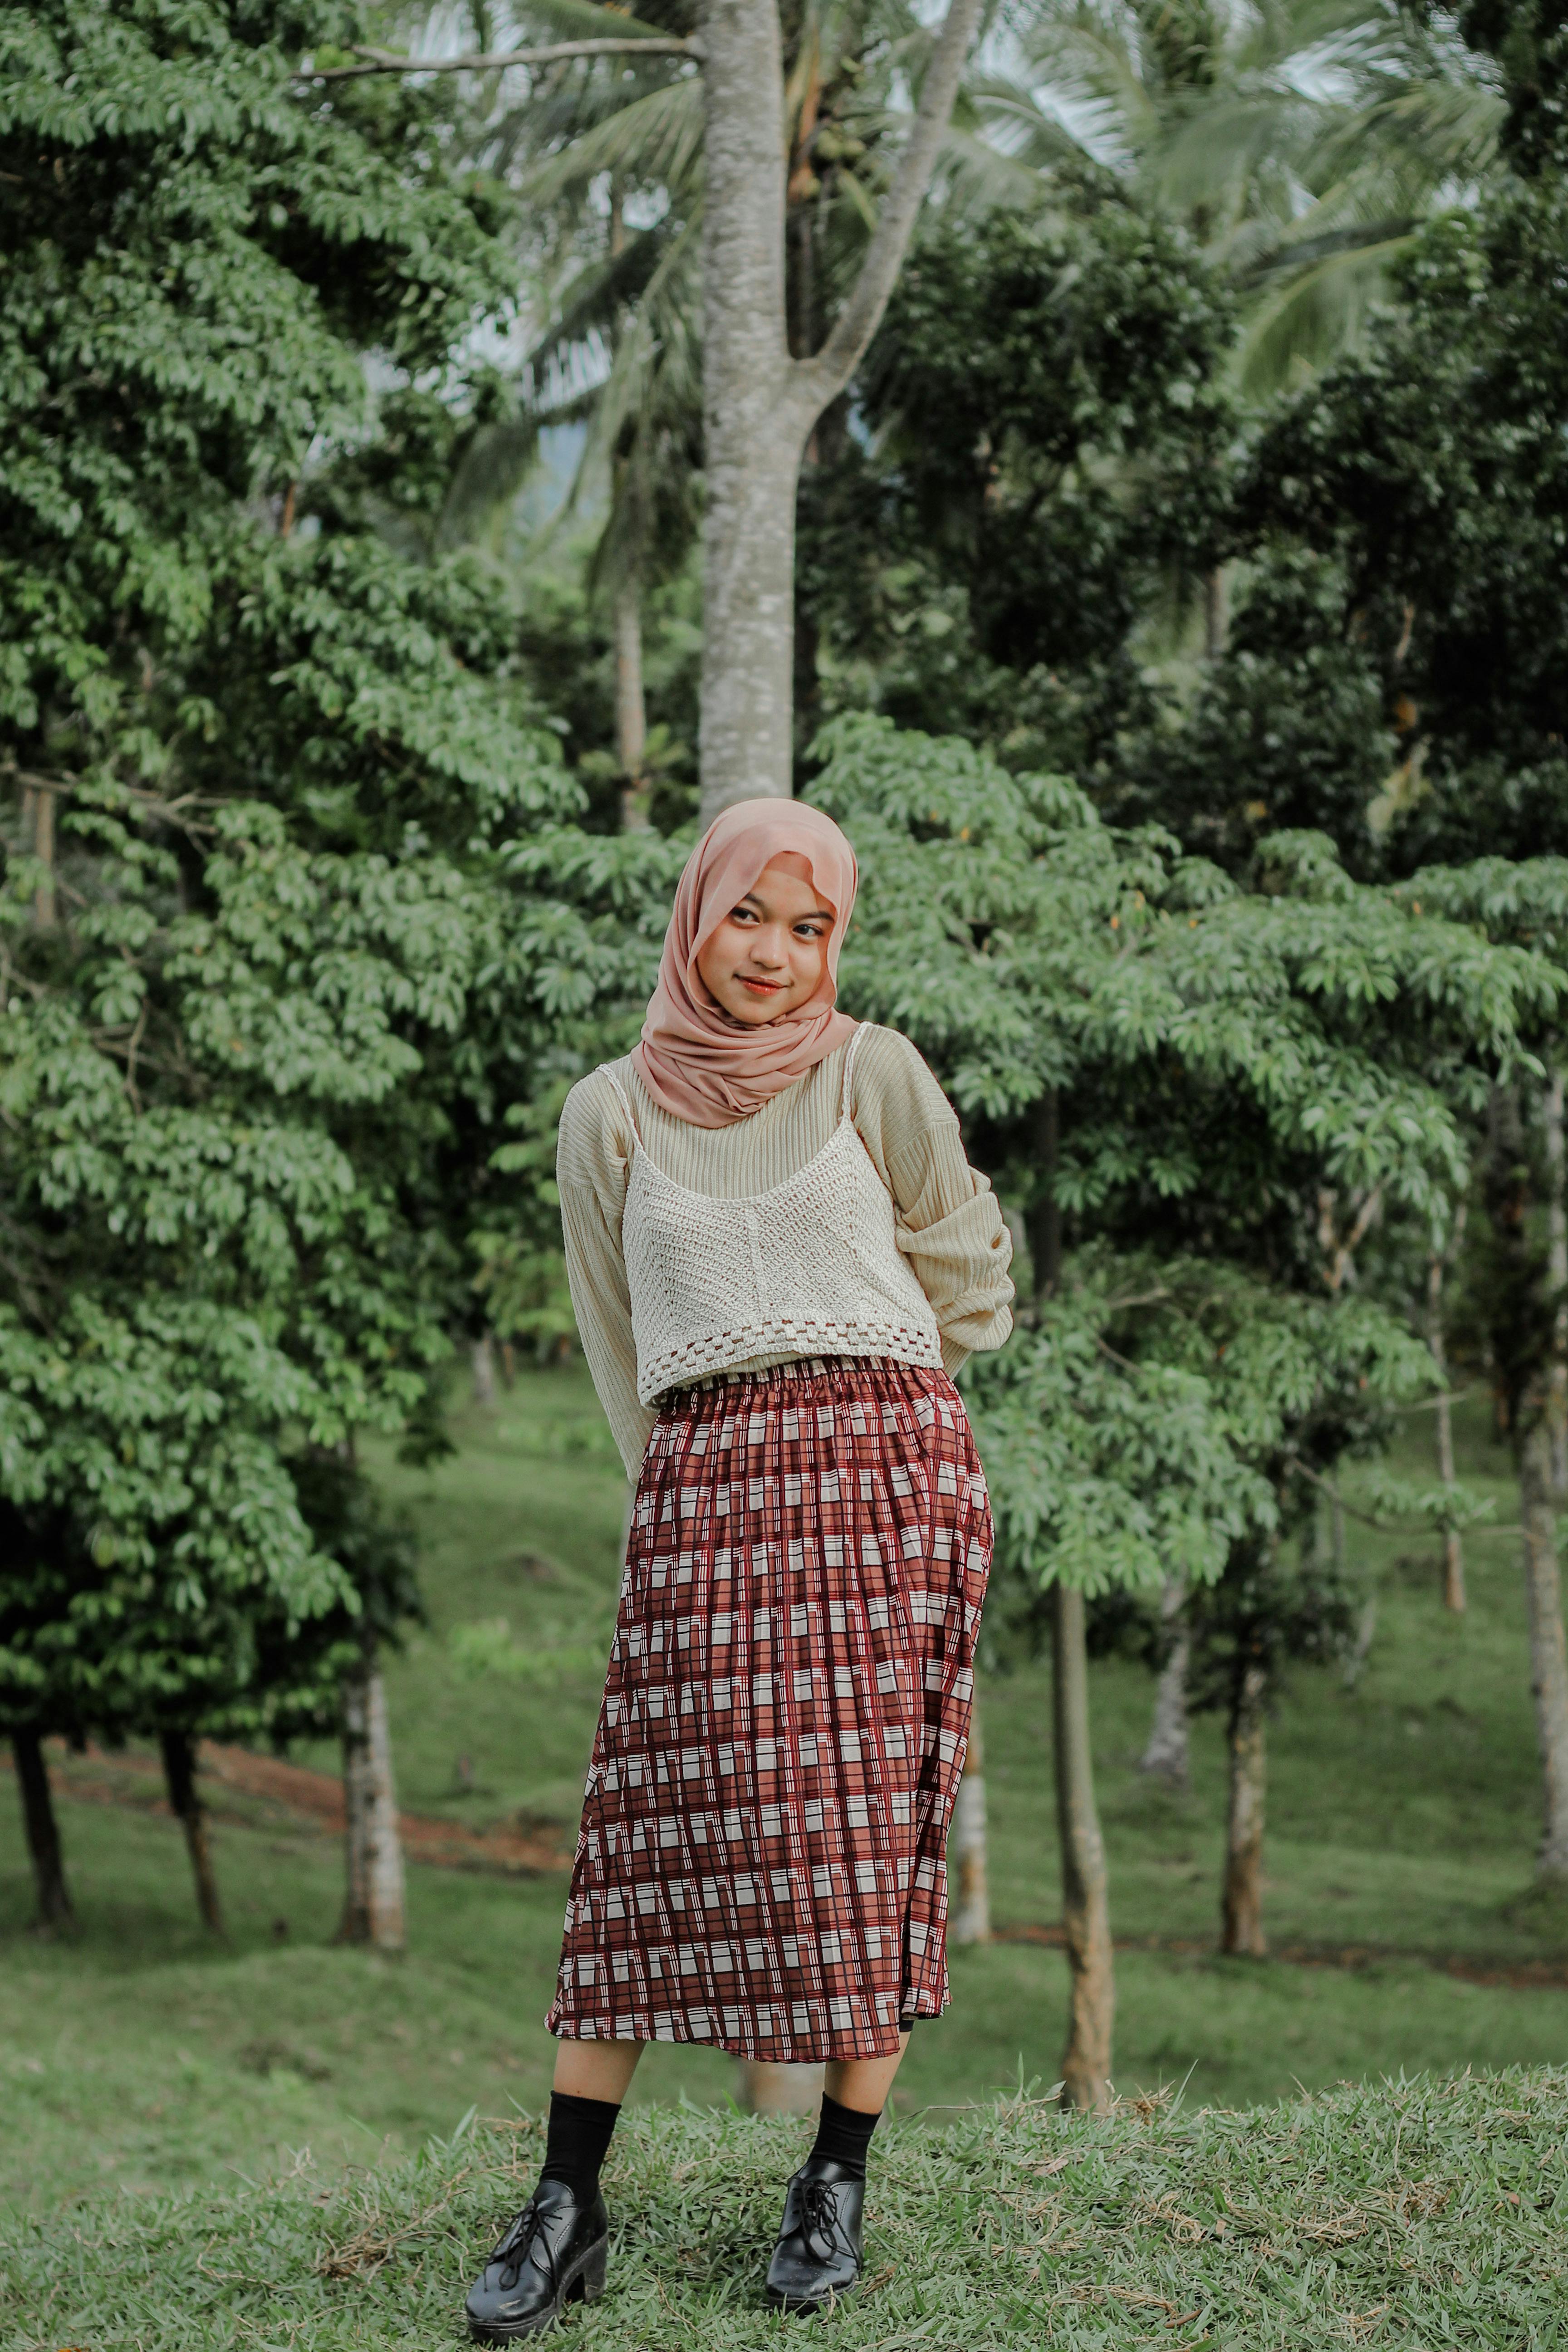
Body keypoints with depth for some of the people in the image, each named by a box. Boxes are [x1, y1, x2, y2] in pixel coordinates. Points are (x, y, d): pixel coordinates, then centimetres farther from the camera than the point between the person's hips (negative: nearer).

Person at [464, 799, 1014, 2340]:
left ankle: (836, 2184, 5)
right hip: (698, 1480, 1)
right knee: (657, 1822, -5)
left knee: (870, 1821, -4)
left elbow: (951, 1263, 17)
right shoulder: (612, 1114, 10)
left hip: (882, 1462, 0)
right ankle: (568, 2208, -3)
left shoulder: (873, 1077, 7)